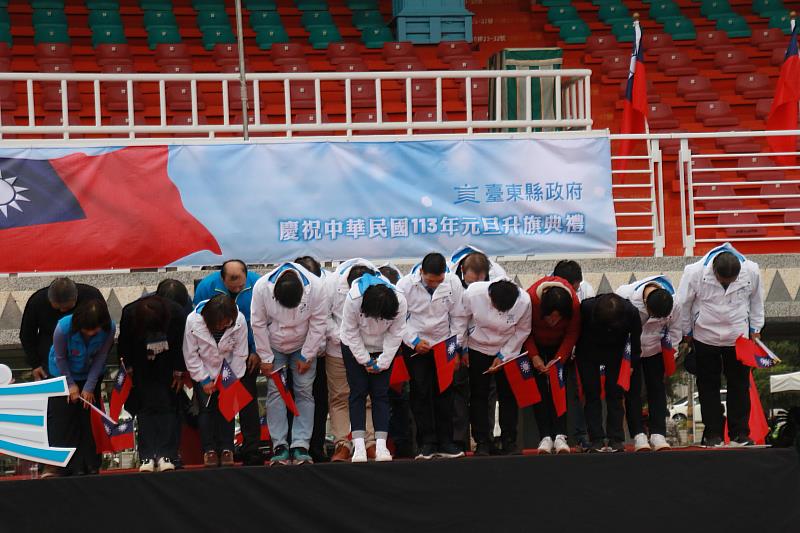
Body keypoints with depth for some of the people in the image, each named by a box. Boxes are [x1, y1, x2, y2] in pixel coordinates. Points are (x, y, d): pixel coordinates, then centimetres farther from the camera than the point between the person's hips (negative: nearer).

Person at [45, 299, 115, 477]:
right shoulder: (63, 328, -34)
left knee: (89, 417, 1)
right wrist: (71, 384, -12)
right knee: (60, 416, -5)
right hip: (63, 374, -2)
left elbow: (100, 357, -16)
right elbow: (60, 358, -17)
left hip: (91, 375, 2)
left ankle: (89, 464, 6)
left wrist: (89, 387, -15)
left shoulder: (109, 329, -29)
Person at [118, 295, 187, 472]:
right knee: (146, 408, -6)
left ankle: (166, 456, -8)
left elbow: (182, 344, -11)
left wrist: (179, 372, -4)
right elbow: (123, 345, -9)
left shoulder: (177, 314, -30)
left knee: (168, 407, -7)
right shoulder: (129, 314, -30)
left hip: (168, 369, 0)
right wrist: (129, 367, -4)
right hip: (142, 370, 0)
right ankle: (147, 457, -7)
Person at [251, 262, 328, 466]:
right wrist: (266, 358, -10)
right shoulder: (262, 287, -26)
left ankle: (300, 447, -6)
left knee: (304, 392, -6)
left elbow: (318, 324, -15)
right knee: (275, 392, -7)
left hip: (303, 347, 0)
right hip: (274, 347, 0)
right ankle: (280, 447, -5)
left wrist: (306, 357, -11)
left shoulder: (315, 287, -27)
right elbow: (258, 324, -14)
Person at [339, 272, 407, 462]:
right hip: (355, 348, -1)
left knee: (381, 394, -4)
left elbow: (395, 334, -14)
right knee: (358, 392, -7)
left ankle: (381, 445, -6)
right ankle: (359, 446, -10)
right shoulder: (353, 299, -31)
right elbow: (351, 333, -18)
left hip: (383, 349, 1)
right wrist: (366, 361, -14)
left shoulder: (400, 303, -27)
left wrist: (381, 363, -14)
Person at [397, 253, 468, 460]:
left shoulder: (453, 283, -10)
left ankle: (445, 442, 7)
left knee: (445, 393, 1)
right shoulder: (406, 285, -14)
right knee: (421, 393, -4)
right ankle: (427, 443, 0)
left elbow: (458, 317, 0)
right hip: (415, 346, -2)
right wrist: (414, 341, -15)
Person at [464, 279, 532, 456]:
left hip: (508, 350, 0)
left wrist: (503, 356, -12)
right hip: (477, 348, 0)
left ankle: (509, 442, 8)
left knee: (508, 395, 0)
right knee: (479, 396, -1)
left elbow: (523, 331, -10)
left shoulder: (524, 301, -26)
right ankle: (482, 443, 4)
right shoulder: (473, 294, -27)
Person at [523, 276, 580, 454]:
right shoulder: (531, 299, -34)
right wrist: (534, 356, -24)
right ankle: (545, 437, -14)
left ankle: (560, 436, -16)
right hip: (535, 344, -1)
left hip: (559, 345, 1)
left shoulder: (574, 304, -31)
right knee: (539, 388, -11)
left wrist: (559, 360, -24)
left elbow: (572, 334, -16)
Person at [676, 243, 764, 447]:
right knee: (708, 386, 5)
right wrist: (686, 332, 3)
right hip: (706, 337, -1)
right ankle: (713, 433, 12)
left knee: (740, 385, 5)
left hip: (738, 337, 1)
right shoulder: (695, 273, -24)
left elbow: (756, 300, 2)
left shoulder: (751, 272, -18)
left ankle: (740, 433, 12)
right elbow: (684, 303, -8)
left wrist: (755, 328, 8)